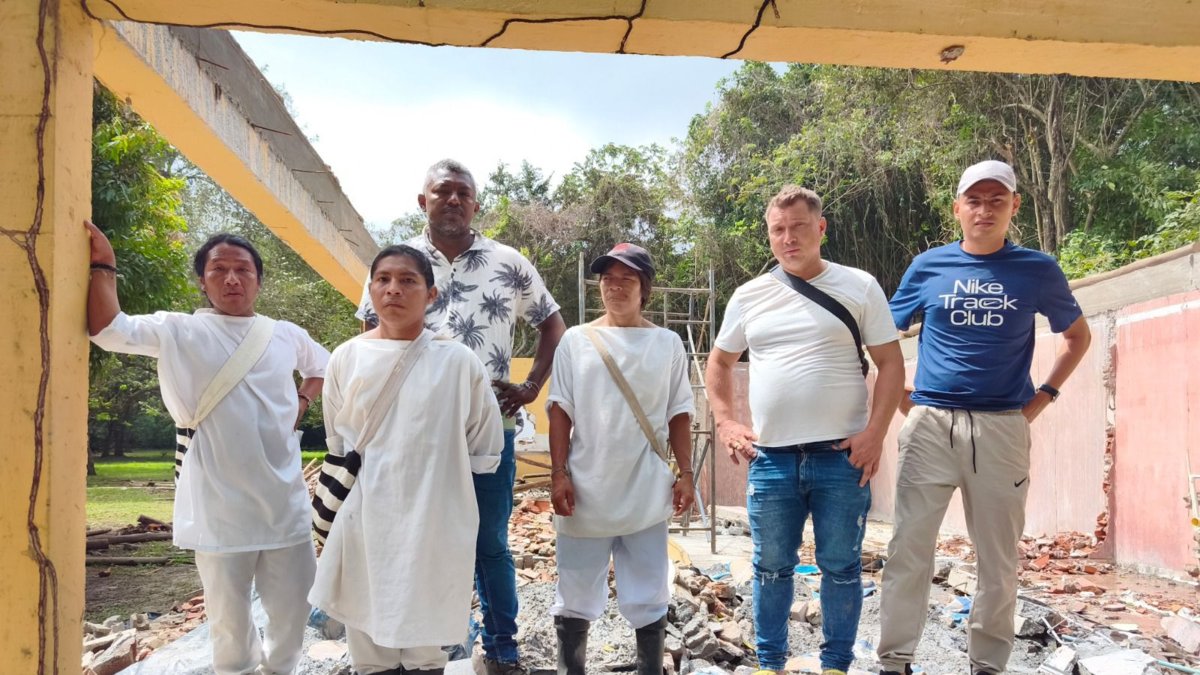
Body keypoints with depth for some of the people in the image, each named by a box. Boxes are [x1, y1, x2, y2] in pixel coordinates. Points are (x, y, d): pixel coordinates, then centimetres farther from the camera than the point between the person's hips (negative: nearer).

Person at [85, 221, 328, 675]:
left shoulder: (286, 335, 7)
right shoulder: (179, 331, -2)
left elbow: (324, 366, 25)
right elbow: (109, 330, -16)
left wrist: (302, 401, 10)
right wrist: (102, 265, -19)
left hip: (285, 501, 3)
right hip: (219, 506, -3)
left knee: (293, 608, 14)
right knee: (229, 618, 11)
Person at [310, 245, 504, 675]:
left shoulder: (458, 361, -8)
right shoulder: (347, 358, -1)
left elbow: (485, 448, 1)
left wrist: (435, 476, 6)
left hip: (432, 525, -2)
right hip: (364, 524, 2)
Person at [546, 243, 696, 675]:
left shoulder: (667, 344, 5)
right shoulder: (576, 340, 3)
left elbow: (679, 414, 8)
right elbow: (560, 410, 2)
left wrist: (685, 473, 3)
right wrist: (558, 473, -5)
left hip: (646, 492, 0)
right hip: (587, 489, 0)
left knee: (649, 594, 9)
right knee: (575, 592, 7)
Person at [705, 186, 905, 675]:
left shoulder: (859, 287, 1)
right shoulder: (750, 296, 8)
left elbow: (890, 363, 1)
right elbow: (719, 363, 17)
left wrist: (875, 431, -10)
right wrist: (725, 423, 5)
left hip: (842, 455, -2)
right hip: (771, 457, 2)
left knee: (841, 568, 7)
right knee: (771, 569, 11)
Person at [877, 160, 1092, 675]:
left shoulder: (1038, 271, 5)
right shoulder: (928, 265, 6)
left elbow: (1078, 336, 18)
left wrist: (1044, 396, 7)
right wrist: (899, 395, 7)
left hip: (1002, 428, 0)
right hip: (929, 424, 0)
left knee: (998, 557, 6)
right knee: (908, 550, -1)